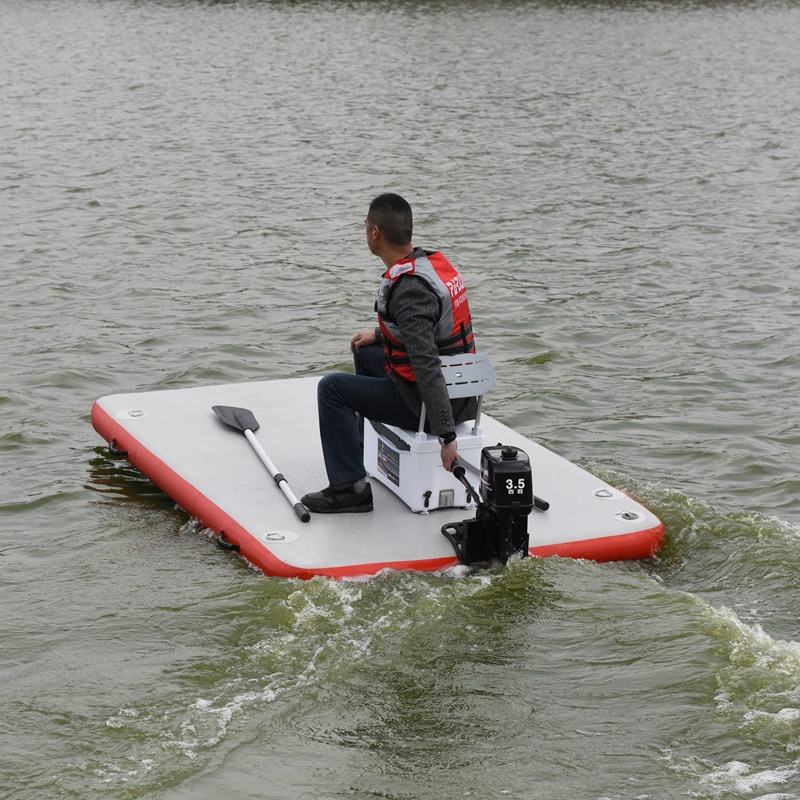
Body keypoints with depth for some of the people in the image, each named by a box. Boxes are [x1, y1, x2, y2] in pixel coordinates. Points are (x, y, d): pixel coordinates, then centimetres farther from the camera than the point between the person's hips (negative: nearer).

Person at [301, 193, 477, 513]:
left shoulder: (408, 289, -27)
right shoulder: (433, 260, 2)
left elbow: (428, 366, -33)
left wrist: (447, 435, -34)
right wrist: (380, 334, 23)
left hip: (424, 402, -9)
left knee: (333, 387, -4)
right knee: (366, 353, 27)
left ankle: (349, 488, -1)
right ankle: (362, 445, 43)